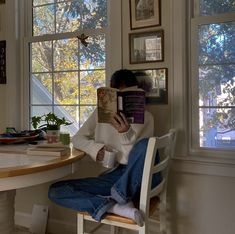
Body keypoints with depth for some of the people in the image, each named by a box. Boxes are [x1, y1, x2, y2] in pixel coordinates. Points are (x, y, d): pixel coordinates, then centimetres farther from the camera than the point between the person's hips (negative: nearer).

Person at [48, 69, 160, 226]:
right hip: (111, 177, 4)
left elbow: (137, 156, -9)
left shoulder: (145, 117, 0)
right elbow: (78, 138, 10)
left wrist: (127, 134, -28)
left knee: (146, 145, -35)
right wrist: (96, 148, -10)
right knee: (55, 190, -15)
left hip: (138, 178, -3)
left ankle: (121, 196, -17)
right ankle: (117, 206, -29)